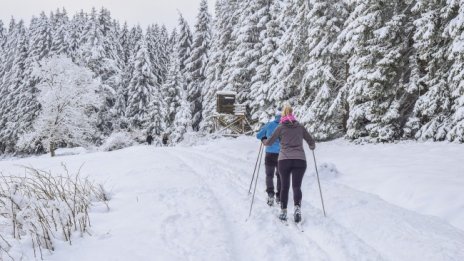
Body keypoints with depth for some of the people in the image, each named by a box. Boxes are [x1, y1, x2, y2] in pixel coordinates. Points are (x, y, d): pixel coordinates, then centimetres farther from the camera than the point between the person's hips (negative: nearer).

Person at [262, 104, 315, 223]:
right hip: (300, 160, 1)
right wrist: (312, 147, 40)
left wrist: (264, 141, 30)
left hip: (284, 160, -1)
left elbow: (269, 142, 8)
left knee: (284, 186, 11)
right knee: (296, 186, -1)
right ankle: (297, 207, -24)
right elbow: (311, 141, 17)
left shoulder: (281, 128, 5)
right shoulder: (300, 127, 10)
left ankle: (283, 211, 11)